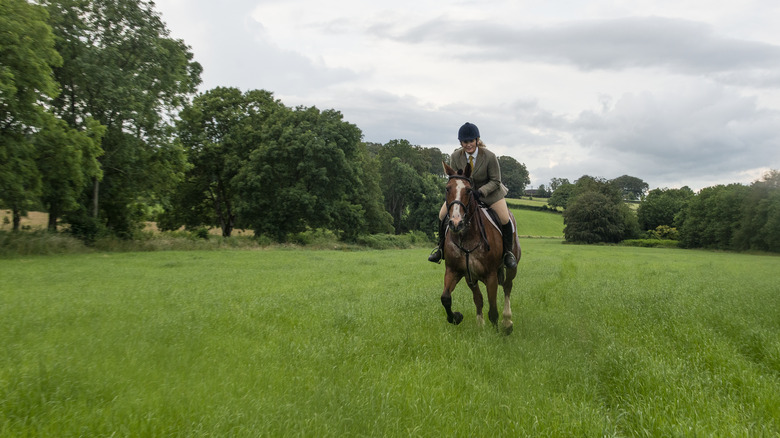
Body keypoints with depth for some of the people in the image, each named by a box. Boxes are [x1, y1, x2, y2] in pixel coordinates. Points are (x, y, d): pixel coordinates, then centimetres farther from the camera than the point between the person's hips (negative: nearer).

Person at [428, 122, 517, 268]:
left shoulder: (489, 157, -24)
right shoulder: (455, 156, -16)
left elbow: (495, 181, -17)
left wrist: (481, 191, -35)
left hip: (489, 191, -2)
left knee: (504, 219, -16)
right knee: (443, 214, -7)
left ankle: (508, 252, 9)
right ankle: (441, 248, 15)